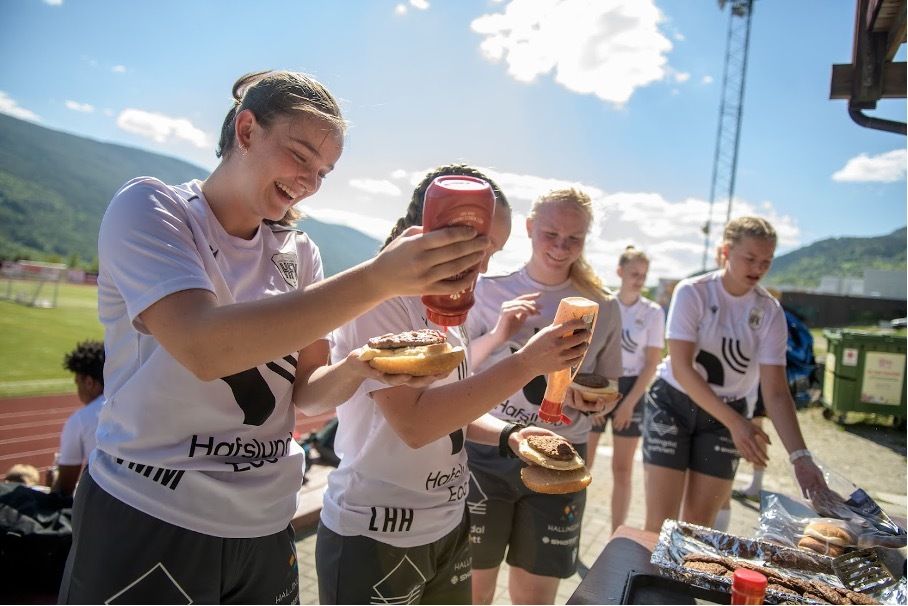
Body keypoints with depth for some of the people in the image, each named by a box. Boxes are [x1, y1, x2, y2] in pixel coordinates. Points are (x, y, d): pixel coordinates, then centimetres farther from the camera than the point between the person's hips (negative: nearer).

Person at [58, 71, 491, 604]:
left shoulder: (299, 253, 3)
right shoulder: (148, 208, -11)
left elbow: (307, 393, 2)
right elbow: (202, 346, -30)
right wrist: (378, 279, -36)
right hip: (146, 521, -5)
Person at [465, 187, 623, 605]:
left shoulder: (604, 308, 2)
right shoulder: (490, 290, -3)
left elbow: (609, 387, 11)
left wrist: (594, 400, -12)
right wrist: (497, 335, -18)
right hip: (486, 451, -1)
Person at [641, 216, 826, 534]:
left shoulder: (770, 311, -8)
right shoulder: (693, 292, -15)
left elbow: (775, 391, -11)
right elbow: (681, 367, -20)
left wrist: (800, 456, -23)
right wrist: (735, 422, -26)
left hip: (728, 414, 3)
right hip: (673, 404, -2)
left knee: (699, 525, 8)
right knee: (659, 523, -4)